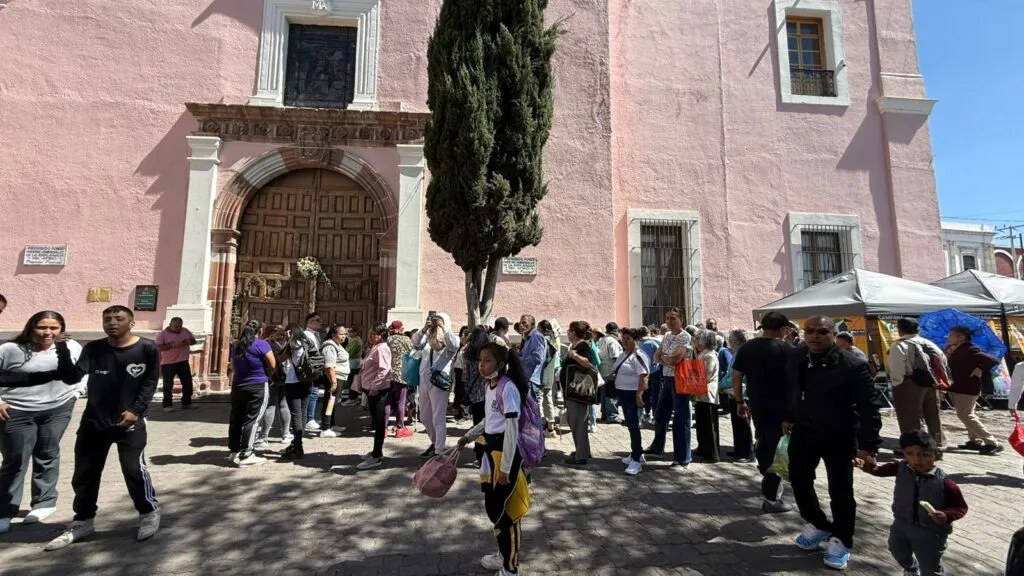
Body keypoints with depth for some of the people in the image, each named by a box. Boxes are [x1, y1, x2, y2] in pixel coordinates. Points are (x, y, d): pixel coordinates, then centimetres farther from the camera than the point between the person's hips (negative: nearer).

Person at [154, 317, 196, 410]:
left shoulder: (185, 331, 6)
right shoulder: (162, 334, -9)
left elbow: (194, 341, 13)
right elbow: (158, 347, -19)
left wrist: (188, 342, -10)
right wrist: (172, 345, -31)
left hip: (183, 362, 5)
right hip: (168, 363, -5)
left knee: (188, 383, 9)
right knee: (168, 385, 1)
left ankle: (187, 403, 22)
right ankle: (167, 405, 11)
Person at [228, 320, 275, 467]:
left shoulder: (237, 345, 9)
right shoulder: (261, 344, -13)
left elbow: (234, 366, 16)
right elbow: (273, 366, -10)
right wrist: (265, 375, 8)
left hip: (238, 386, 7)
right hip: (258, 388, -7)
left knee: (236, 419, 14)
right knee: (252, 420, -3)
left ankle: (234, 451, 24)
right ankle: (246, 455, -1)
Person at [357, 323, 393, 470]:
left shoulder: (381, 349, -16)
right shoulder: (374, 348, 18)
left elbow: (383, 370, -25)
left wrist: (374, 387, -25)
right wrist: (366, 385, 21)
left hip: (379, 390, -11)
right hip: (372, 389, 11)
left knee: (379, 423, -6)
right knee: (376, 422, 18)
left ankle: (377, 457, -1)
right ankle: (377, 451, 29)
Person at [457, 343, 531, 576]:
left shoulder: (508, 388, -21)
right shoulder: (489, 385, 6)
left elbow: (512, 429, -22)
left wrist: (505, 467, -20)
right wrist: (468, 436, 22)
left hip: (506, 452, -9)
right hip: (492, 450, 9)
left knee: (504, 509, 3)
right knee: (493, 506, 19)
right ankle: (504, 554, 41)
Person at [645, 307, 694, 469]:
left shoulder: (685, 337, -14)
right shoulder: (666, 336, 11)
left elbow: (675, 359, -23)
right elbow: (656, 357, 8)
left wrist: (663, 357, -4)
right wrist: (668, 360, -11)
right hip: (666, 379, 8)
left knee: (680, 420, -1)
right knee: (660, 415, 19)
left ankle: (682, 459, 10)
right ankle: (657, 448, 37)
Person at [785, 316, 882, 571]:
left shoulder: (852, 366, -21)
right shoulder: (796, 357, -5)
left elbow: (869, 408, -19)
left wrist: (868, 445, -22)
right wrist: (788, 417, 16)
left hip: (839, 437, -5)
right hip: (803, 431, 5)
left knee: (840, 490, 7)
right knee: (799, 480, 14)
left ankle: (841, 540, 30)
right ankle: (818, 525, 38)